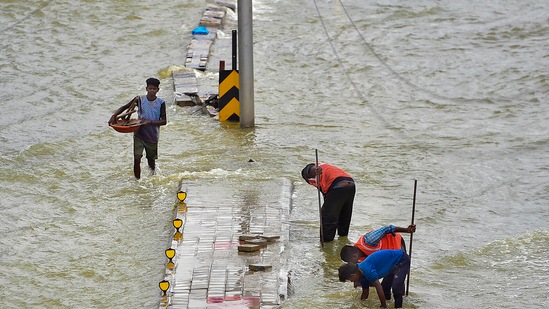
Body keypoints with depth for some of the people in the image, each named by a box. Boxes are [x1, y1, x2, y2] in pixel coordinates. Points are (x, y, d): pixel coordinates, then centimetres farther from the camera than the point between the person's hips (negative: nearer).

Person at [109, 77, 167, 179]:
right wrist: (114, 116, -11)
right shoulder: (139, 99, -4)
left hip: (152, 136, 0)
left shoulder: (161, 103, -7)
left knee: (151, 160, 15)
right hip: (139, 135, 0)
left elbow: (164, 121, -10)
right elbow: (124, 107, 4)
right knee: (137, 159, -13)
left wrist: (150, 123, -23)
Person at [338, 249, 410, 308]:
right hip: (393, 263, 10)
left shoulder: (367, 270, -28)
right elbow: (365, 292, 14)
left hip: (402, 260, -10)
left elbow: (378, 287, -27)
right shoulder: (361, 273, 2)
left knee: (396, 287, -24)